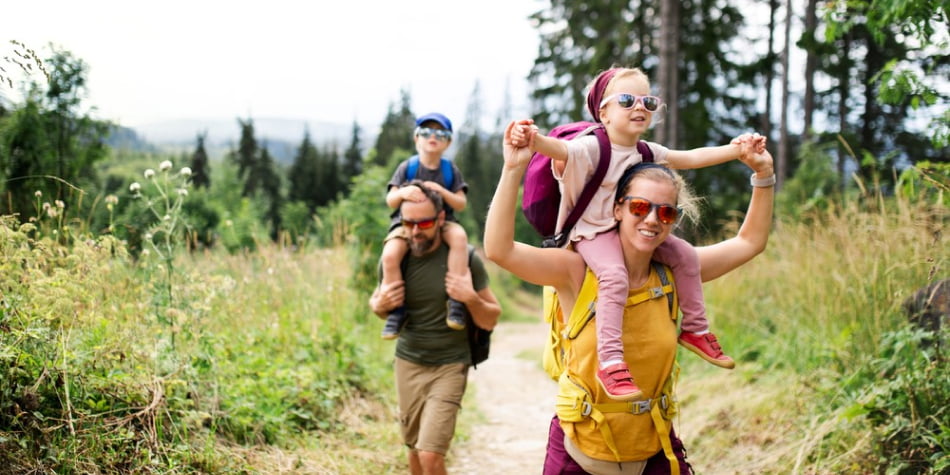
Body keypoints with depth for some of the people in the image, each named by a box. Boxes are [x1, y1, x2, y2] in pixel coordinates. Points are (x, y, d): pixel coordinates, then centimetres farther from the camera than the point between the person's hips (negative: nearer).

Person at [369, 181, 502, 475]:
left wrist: (471, 298, -23)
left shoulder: (464, 258, -12)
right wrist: (379, 304, -8)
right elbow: (377, 306, 15)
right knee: (415, 449, 14)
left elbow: (490, 320, -4)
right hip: (407, 363, 4)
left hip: (449, 366, -4)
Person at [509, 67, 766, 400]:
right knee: (614, 275, -33)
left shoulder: (648, 153, 6)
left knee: (684, 254, 1)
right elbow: (558, 149, -36)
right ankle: (610, 362, -33)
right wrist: (533, 139, -59)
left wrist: (735, 149, 8)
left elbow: (691, 158, 15)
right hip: (593, 233, -8)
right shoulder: (591, 148, -18)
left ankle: (695, 330, 17)